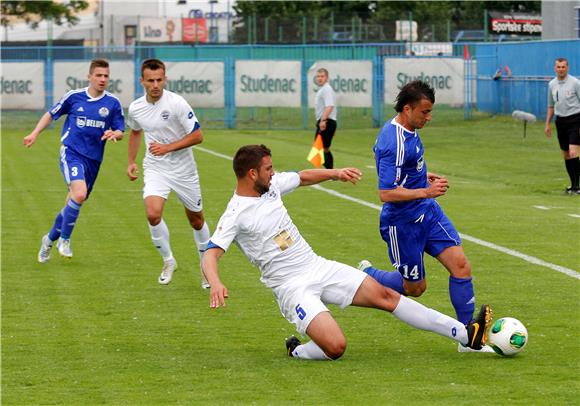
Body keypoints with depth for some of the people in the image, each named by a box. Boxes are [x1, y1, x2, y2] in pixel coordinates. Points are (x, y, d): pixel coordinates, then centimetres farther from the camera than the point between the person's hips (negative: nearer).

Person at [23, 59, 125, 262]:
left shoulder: (113, 103, 2)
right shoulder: (74, 96, -2)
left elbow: (120, 132, 7)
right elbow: (51, 114, 13)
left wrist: (114, 134, -16)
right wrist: (35, 133, 5)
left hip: (93, 159, 4)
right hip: (71, 153, -4)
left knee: (73, 203, 11)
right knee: (79, 194, -26)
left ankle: (50, 239, 33)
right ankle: (64, 239, -8)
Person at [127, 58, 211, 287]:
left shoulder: (176, 103, -18)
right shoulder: (135, 108, -4)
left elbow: (197, 136, -15)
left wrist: (168, 148, -22)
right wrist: (131, 162, 14)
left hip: (183, 169, -2)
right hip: (155, 169, 2)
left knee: (196, 219, 10)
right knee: (153, 214, -21)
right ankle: (168, 261, 1)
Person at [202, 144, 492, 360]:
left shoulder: (271, 185, 5)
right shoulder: (236, 215, -16)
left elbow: (304, 177, 23)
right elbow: (211, 254, -27)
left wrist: (335, 173, 5)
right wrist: (215, 283, -47)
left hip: (318, 266, 7)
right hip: (292, 286, -7)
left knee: (385, 296, 1)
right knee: (336, 347, -26)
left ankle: (466, 335, 3)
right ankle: (297, 351, 9)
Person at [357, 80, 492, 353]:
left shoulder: (407, 131, 6)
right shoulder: (394, 143, -26)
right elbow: (386, 194, -29)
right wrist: (426, 192, -30)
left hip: (428, 212, 9)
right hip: (403, 222, -9)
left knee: (461, 266, -4)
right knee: (414, 288, 6)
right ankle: (366, 276, 32)